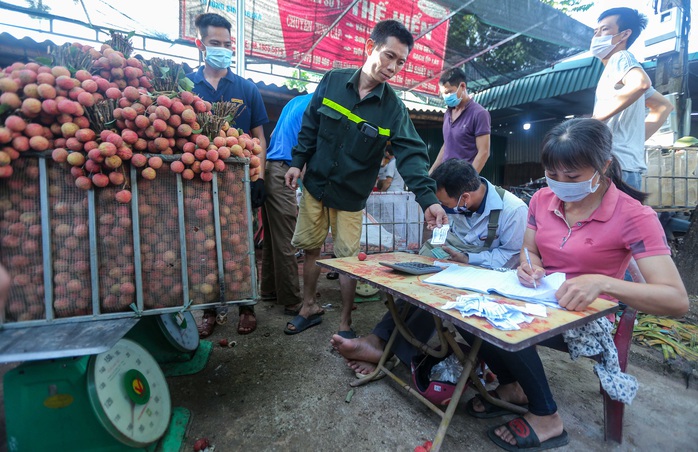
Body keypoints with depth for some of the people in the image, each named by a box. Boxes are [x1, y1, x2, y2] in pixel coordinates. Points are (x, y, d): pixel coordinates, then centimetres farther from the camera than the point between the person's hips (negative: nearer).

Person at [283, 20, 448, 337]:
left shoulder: (393, 108, -11)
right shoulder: (332, 81, -5)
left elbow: (411, 154, -19)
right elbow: (310, 126, 5)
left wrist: (428, 199, -32)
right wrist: (298, 162, 1)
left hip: (351, 196, -2)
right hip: (314, 186, 3)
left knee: (348, 258, 2)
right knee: (310, 248, 12)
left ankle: (345, 323, 24)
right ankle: (309, 308, 34)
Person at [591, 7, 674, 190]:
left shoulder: (621, 58, -1)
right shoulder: (628, 73, 26)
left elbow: (640, 83, -24)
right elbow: (664, 106, 33)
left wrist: (593, 121, -17)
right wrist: (638, 139, 22)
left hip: (616, 166, -10)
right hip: (627, 166, 10)